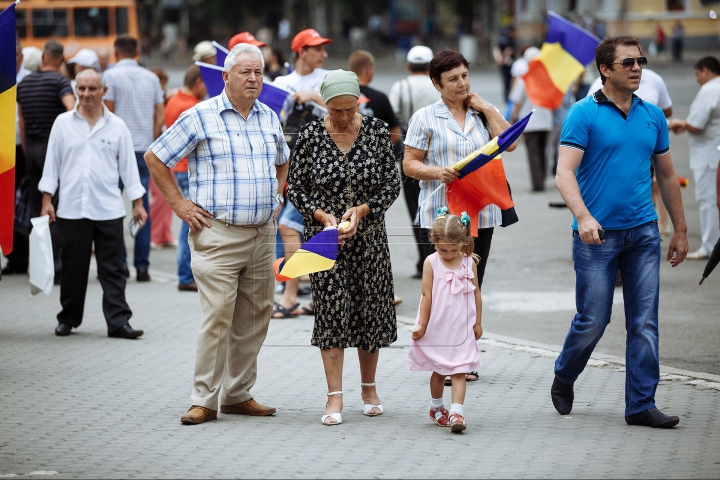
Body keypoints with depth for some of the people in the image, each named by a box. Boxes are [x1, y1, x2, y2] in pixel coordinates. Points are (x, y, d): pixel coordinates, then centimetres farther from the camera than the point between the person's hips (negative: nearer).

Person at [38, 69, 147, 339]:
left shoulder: (116, 127, 6)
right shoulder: (63, 123, 7)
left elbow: (128, 166, 9)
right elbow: (52, 163, 9)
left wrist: (138, 203, 7)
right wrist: (47, 200, 3)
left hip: (109, 210, 0)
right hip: (71, 209, 1)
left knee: (112, 269, -2)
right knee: (73, 268, 6)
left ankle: (118, 322, -3)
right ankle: (68, 319, 18)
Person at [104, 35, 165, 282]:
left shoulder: (112, 75, -4)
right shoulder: (151, 78, 9)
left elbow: (107, 113, -8)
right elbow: (160, 116, 9)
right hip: (144, 149, 4)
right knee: (142, 207, 5)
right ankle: (142, 266, 2)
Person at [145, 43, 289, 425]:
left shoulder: (269, 118, 13)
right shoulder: (200, 117, -4)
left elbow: (282, 162, 33)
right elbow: (155, 157, 1)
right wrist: (179, 204, -2)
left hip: (262, 234, 6)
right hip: (218, 233, -6)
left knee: (255, 317, 8)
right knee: (218, 316, -10)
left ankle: (239, 395, 18)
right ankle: (204, 400, -5)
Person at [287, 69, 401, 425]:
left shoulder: (377, 131, -2)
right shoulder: (311, 135, -5)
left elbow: (392, 184, 0)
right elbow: (295, 188, 0)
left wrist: (362, 209, -15)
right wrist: (322, 216, -15)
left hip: (368, 234, 2)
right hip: (325, 234, -1)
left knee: (370, 309, 6)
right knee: (332, 309, -7)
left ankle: (369, 388, 23)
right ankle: (334, 397, -6)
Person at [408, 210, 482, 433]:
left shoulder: (469, 263, -1)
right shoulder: (431, 263, -7)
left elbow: (476, 294, 5)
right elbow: (427, 295, -7)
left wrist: (477, 323, 6)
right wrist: (422, 325, -5)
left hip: (462, 329, 1)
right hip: (437, 329, 0)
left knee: (459, 371, -7)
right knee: (438, 371, 13)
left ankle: (456, 412, -14)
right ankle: (436, 407, 32)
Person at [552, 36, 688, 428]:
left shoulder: (653, 116, 10)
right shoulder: (585, 113, -6)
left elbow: (667, 176, 18)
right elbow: (565, 172, -15)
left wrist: (680, 231, 17)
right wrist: (583, 216, -31)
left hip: (643, 233, 4)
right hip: (597, 234, -4)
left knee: (644, 322, 1)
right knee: (592, 320, 0)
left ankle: (641, 405, 7)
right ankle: (563, 378, 27)